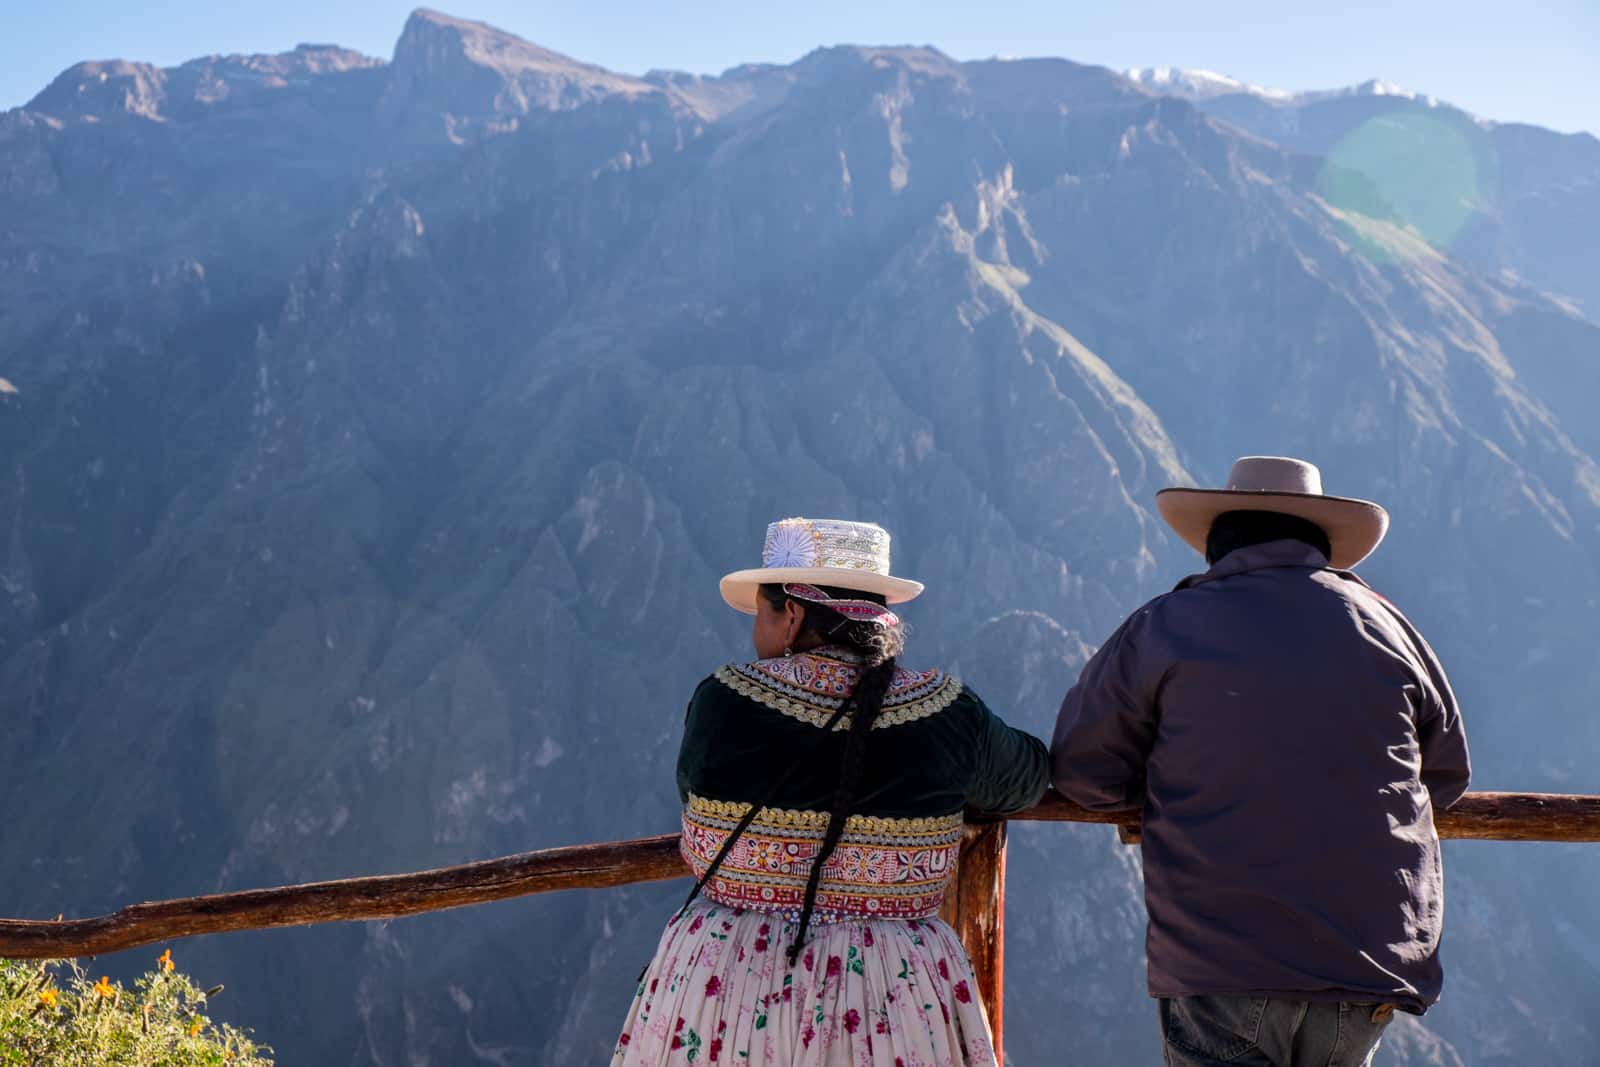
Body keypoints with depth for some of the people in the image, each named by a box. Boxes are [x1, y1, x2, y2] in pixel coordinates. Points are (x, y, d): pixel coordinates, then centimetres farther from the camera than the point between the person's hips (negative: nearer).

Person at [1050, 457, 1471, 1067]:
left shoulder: (1164, 628, 1)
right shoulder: (1384, 624, 9)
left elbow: (1081, 768, 5)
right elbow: (1447, 775, 20)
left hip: (1217, 966, -3)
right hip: (1376, 964, 3)